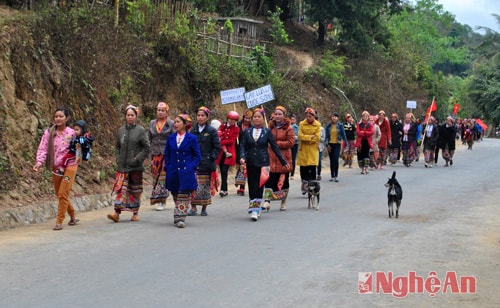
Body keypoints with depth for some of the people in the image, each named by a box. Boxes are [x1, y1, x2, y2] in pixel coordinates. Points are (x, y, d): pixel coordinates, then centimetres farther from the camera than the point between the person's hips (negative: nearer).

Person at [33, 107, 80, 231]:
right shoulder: (49, 132, -1)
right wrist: (39, 162, -19)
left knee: (63, 194, -10)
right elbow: (42, 148, -6)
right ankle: (73, 216, 33)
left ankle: (59, 222, -4)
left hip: (69, 166, -4)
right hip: (55, 168, 4)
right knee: (59, 195, 14)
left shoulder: (71, 133, -6)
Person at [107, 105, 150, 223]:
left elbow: (147, 148, -5)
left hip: (136, 167, -2)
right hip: (123, 166, 2)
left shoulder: (141, 130, -3)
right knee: (121, 188, -7)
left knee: (135, 190, 7)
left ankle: (135, 213, 18)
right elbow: (117, 146, 18)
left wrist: (137, 159, -12)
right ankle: (117, 213, -11)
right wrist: (118, 159, 4)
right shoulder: (121, 130, 8)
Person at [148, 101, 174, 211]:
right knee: (155, 176, 4)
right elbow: (149, 139, 15)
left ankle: (161, 201, -2)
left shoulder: (171, 124, -1)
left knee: (163, 177, -6)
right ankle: (159, 200, 13)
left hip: (167, 155, -4)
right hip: (155, 154, 4)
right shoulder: (152, 123, 12)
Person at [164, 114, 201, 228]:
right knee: (175, 196, 9)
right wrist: (167, 168, 5)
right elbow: (167, 155, 15)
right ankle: (177, 217, 19)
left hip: (186, 172, -4)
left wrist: (192, 167, -8)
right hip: (173, 172, 4)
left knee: (184, 196, -7)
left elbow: (197, 156, 3)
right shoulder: (171, 138, 9)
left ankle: (181, 218, -6)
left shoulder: (192, 138, -1)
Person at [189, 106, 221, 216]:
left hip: (206, 163, -2)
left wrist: (212, 158, -7)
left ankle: (204, 208, 14)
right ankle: (193, 207, -2)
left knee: (205, 186, 3)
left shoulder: (212, 131, 1)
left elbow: (217, 146, 2)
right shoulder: (193, 131, 10)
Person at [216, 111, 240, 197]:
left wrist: (220, 142, -13)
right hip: (222, 152, 3)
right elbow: (220, 138, -1)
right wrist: (225, 150, -12)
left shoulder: (236, 129, 3)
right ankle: (225, 190, 11)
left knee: (224, 171, -15)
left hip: (230, 152, -3)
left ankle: (223, 189, -18)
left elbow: (231, 141, -6)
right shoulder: (222, 126, 10)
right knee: (222, 171, 3)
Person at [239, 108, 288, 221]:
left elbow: (275, 147, 4)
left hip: (263, 163, -2)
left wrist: (283, 162, 4)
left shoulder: (267, 132, 3)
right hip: (250, 163, 2)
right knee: (252, 186, 3)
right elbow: (242, 146, 3)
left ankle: (255, 209, -7)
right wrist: (242, 157, -17)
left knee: (259, 186, -8)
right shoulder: (247, 131, 7)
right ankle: (254, 209, 14)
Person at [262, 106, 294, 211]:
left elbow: (291, 142, -11)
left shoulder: (288, 128, -3)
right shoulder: (271, 126, 11)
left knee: (283, 180, 7)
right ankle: (267, 201, -11)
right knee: (269, 179, -9)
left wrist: (277, 143, -13)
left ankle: (283, 202, 21)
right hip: (271, 157, 3)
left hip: (284, 158, -3)